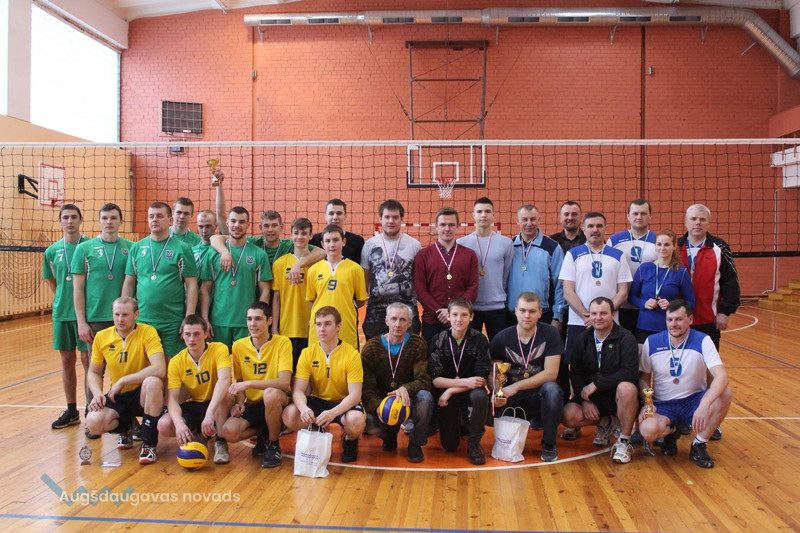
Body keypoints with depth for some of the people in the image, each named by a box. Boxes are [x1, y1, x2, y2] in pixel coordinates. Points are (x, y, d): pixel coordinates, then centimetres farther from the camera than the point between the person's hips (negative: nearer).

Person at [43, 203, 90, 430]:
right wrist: (62, 300, 10)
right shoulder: (52, 251, 6)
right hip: (61, 313, 4)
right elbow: (51, 281, 17)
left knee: (87, 359, 0)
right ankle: (71, 411, 22)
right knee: (67, 361, 11)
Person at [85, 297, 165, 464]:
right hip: (117, 397, 4)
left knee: (153, 382, -38)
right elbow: (94, 372, 10)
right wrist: (97, 393, -11)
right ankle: (125, 429, 13)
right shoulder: (101, 337, -1)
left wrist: (122, 380, -25)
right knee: (93, 423, -26)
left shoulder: (148, 332, -16)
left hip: (142, 394, -3)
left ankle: (149, 443, -20)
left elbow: (159, 369, -29)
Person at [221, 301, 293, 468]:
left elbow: (284, 382, -22)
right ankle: (265, 433, 8)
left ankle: (274, 445, -12)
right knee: (228, 432, -26)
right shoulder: (238, 346, 0)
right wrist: (240, 402, -10)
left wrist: (249, 383, -30)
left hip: (276, 402, -3)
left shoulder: (282, 342, -12)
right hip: (251, 405, 4)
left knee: (271, 393, -39)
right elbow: (238, 381, 10)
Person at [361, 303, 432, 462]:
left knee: (425, 397, -33)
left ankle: (416, 443, -6)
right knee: (367, 422, -30)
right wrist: (377, 406, -34)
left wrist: (406, 388, -39)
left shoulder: (417, 344, -7)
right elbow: (367, 386, -12)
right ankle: (390, 434, 10)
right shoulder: (371, 347, -6)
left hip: (408, 400, 0)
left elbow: (424, 379, -17)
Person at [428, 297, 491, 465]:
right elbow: (434, 379, -13)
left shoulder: (479, 340, -11)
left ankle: (474, 443, -13)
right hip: (445, 394, 1)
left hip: (470, 389, 0)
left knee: (480, 396, -36)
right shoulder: (438, 341, -10)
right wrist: (464, 382, -24)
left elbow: (482, 378, -15)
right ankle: (458, 422, 31)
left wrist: (452, 390, -22)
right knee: (449, 445, -5)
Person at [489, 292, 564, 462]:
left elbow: (551, 373, -14)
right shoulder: (502, 338, -3)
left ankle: (549, 443, -11)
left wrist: (516, 386, -21)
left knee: (552, 389, -35)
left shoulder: (550, 334, -8)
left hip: (539, 397, -1)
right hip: (512, 399, 2)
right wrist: (498, 393, -25)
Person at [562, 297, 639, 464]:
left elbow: (630, 373, -20)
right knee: (569, 416, -22)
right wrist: (585, 399, -12)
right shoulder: (582, 340, 5)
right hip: (590, 396, 4)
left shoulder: (625, 338, -9)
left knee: (626, 388, -38)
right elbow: (575, 374, 3)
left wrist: (596, 384, -22)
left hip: (617, 394, -4)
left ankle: (624, 442, -17)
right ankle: (606, 423, 9)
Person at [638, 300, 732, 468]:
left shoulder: (702, 341, -10)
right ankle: (671, 431, 9)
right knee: (648, 430, -33)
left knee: (724, 394, -31)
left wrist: (704, 406, -39)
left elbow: (721, 376, -24)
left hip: (694, 401, 0)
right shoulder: (651, 342, -5)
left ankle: (699, 445, -9)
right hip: (663, 406, 0)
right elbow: (644, 378, 6)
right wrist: (647, 403, -13)